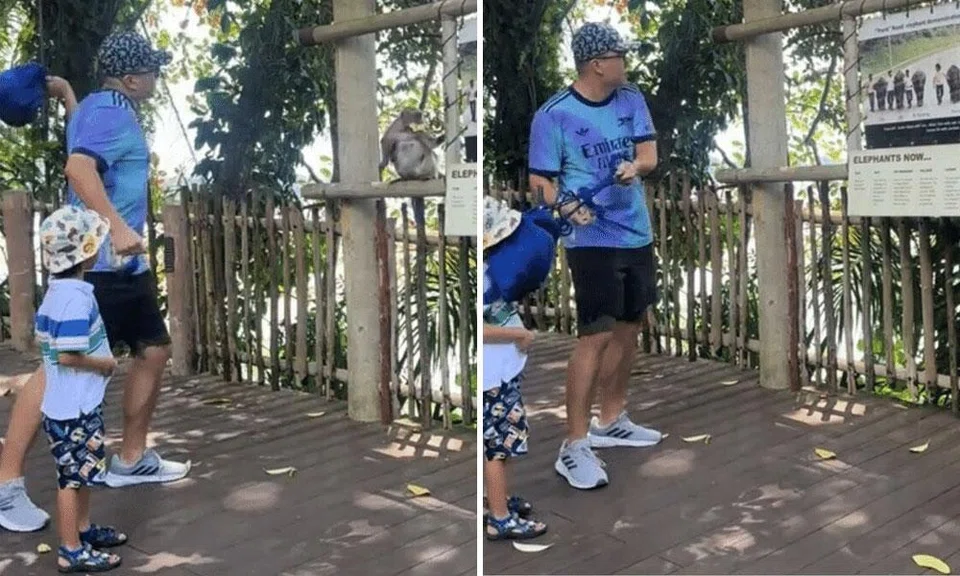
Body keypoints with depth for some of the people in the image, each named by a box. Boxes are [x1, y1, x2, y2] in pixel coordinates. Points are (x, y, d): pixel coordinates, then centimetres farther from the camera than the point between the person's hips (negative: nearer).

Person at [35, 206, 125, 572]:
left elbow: (43, 340, 17)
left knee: (82, 472, 21)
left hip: (76, 403, 10)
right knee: (73, 476, 1)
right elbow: (68, 355, -27)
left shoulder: (57, 292, 7)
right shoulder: (77, 298, -23)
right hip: (74, 408, -10)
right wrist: (105, 363, -12)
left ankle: (83, 529, 36)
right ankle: (72, 551, 11)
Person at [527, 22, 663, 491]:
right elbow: (540, 181, -11)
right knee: (597, 335, -13)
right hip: (592, 241, -7)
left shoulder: (632, 101, 6)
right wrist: (565, 207, -30)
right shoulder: (554, 115, -12)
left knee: (628, 328, 16)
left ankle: (610, 422, 33)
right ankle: (574, 447, -6)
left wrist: (635, 166, -20)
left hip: (637, 236, 8)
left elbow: (649, 153, 4)